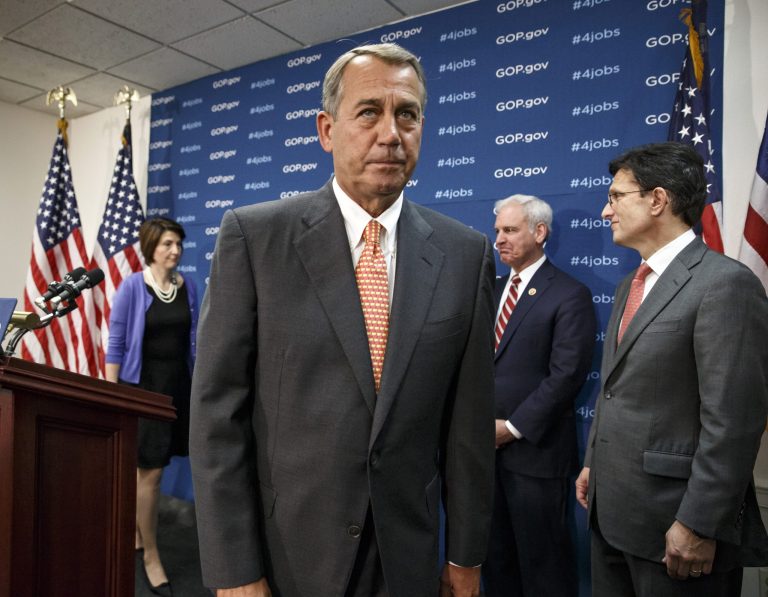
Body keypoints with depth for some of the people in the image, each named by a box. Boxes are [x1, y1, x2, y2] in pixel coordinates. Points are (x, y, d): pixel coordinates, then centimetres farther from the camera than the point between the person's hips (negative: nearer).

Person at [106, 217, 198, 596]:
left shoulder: (187, 287, 3)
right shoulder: (132, 287, -9)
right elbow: (116, 344, -9)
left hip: (178, 384, 4)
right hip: (143, 385, -4)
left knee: (146, 467, 17)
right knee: (151, 472, -2)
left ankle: (135, 532, 39)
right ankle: (151, 557, 15)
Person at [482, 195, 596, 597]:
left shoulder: (570, 295, -8)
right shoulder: (493, 290, 13)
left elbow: (566, 374, -15)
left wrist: (513, 427, -15)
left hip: (535, 449, -6)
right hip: (488, 446, 6)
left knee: (542, 562, 9)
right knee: (495, 555, 18)